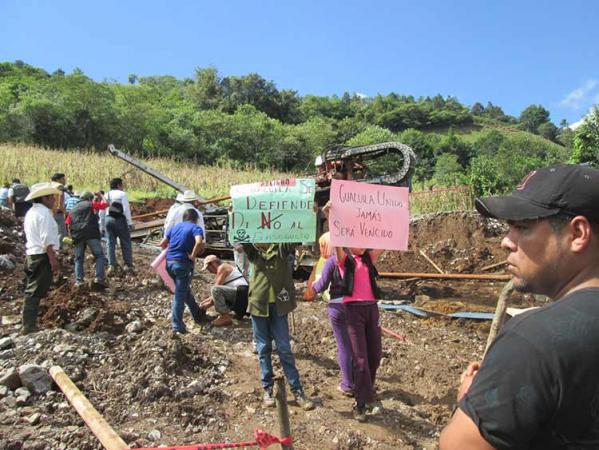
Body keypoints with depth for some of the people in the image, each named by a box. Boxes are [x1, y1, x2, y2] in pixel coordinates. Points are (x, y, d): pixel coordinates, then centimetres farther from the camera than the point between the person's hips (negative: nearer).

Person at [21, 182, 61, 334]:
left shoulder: (31, 212, 16)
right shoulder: (44, 213, -15)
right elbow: (47, 240, -21)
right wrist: (53, 259, -20)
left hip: (32, 255, 10)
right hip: (42, 256, -10)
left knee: (32, 290, 16)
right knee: (35, 292, -5)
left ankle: (29, 324, 25)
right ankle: (29, 326, -1)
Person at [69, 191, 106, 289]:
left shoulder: (73, 209, 23)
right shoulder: (91, 205, 10)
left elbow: (69, 225, 19)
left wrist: (72, 236, 24)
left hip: (77, 236, 4)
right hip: (91, 234, -4)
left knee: (78, 259, 14)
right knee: (99, 256, 1)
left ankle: (78, 281, 6)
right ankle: (99, 278, -13)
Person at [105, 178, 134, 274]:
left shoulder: (106, 195, 13)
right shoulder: (122, 194, -4)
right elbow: (126, 209, -13)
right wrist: (130, 223, -12)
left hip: (109, 219, 5)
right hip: (120, 220, -5)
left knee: (111, 243, 10)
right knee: (126, 243, 3)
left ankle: (111, 265, 6)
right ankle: (128, 265, 6)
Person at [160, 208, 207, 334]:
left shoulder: (175, 227, 15)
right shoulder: (196, 228, -4)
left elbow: (162, 244, 17)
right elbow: (199, 242, -25)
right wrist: (193, 256, -14)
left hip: (169, 262, 7)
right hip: (183, 263, -7)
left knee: (185, 290, 20)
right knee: (180, 295, 0)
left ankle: (198, 314, 35)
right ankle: (177, 326, 4)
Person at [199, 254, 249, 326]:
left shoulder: (222, 268, -5)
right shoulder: (226, 267, 24)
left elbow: (215, 289, -10)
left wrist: (209, 303, 0)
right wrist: (205, 301, 23)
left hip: (241, 293, -11)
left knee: (215, 289, -25)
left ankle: (225, 317, -18)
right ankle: (239, 313, 23)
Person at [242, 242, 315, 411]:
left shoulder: (282, 248, -2)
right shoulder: (253, 251, 4)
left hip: (278, 306, -1)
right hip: (258, 305, 1)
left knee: (285, 349, 3)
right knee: (264, 349, 8)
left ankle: (297, 391, 11)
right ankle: (268, 389, 20)